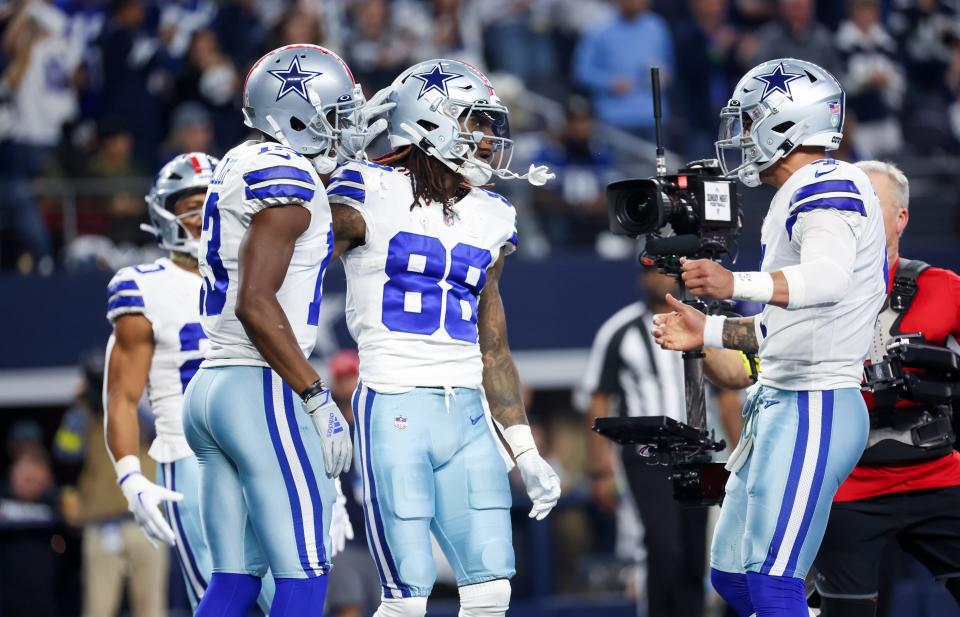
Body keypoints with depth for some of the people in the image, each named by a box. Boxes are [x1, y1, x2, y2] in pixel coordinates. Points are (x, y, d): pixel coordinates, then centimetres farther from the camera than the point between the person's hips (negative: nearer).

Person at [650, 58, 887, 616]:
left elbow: (828, 279, -33)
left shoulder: (828, 185, -13)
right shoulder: (801, 196, 20)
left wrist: (737, 285, -48)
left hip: (814, 409, -11)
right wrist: (709, 332, 21)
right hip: (778, 403, 11)